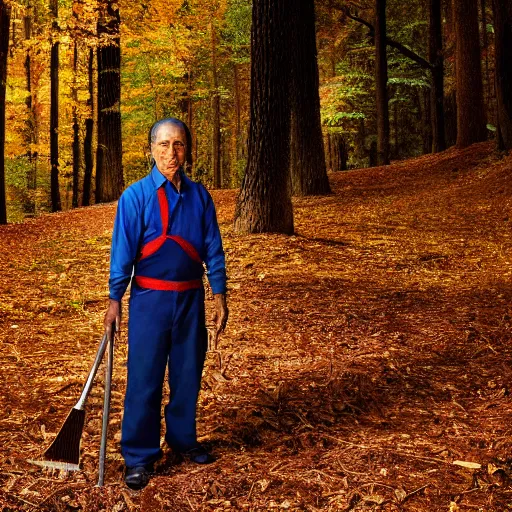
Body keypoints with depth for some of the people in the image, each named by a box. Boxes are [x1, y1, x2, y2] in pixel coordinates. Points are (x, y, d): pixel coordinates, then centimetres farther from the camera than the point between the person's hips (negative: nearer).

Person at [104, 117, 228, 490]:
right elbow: (122, 251, -6)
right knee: (144, 378, 0)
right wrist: (114, 301, -6)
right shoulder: (136, 196, -7)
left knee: (188, 373, 13)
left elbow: (213, 249, 5)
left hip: (191, 298, 3)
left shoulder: (199, 195, 2)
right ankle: (138, 457, 11)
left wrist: (220, 297, 3)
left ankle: (183, 438, 31)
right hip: (150, 298, -3)